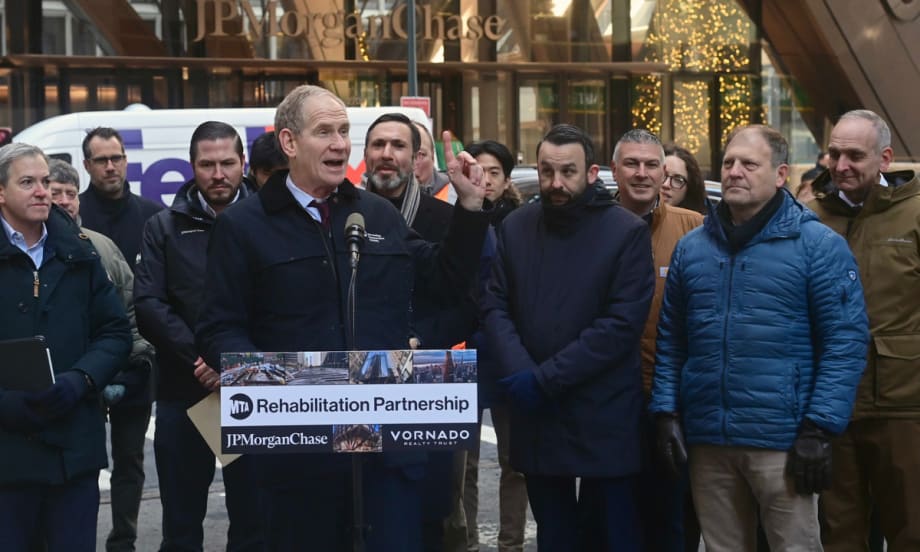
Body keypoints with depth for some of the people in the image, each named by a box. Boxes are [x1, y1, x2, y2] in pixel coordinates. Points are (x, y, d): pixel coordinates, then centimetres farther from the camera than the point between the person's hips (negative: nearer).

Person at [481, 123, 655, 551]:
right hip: (535, 417, 4)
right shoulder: (515, 227, 7)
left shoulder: (627, 232, -7)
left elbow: (620, 326, -14)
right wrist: (518, 372, -15)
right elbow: (494, 305, 3)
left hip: (603, 420, -4)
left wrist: (545, 379, -16)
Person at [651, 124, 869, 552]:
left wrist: (819, 429, -14)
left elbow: (844, 342, -8)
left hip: (782, 441, -4)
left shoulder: (818, 245, -4)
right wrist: (666, 412, 4)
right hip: (707, 440, 5)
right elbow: (670, 341, 15)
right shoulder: (691, 248, 11)